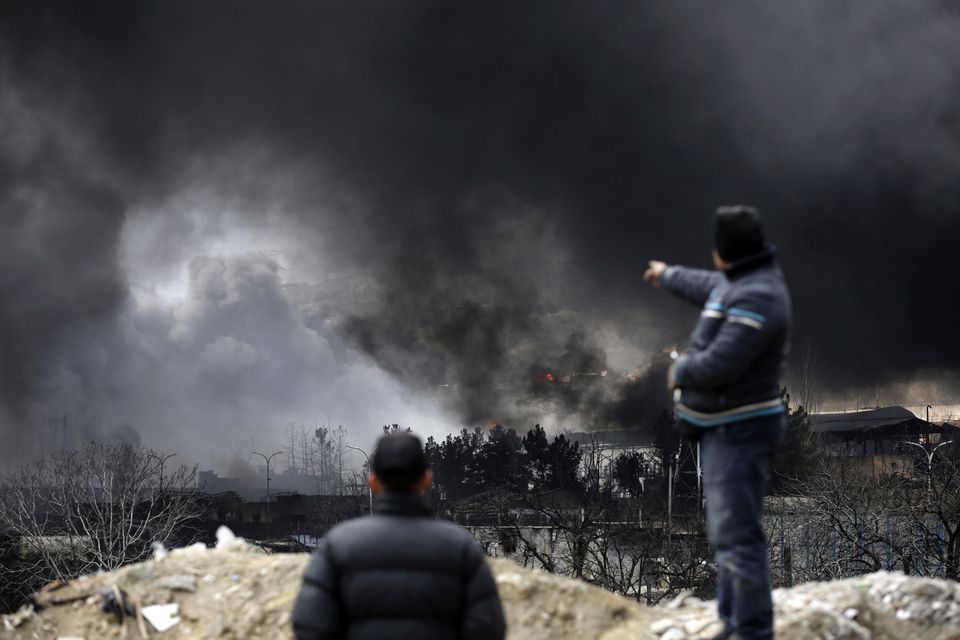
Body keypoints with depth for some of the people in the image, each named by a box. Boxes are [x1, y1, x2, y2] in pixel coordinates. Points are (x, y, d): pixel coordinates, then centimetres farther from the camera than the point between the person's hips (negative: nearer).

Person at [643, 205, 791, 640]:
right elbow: (707, 287, 34)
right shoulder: (740, 282, 9)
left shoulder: (756, 298, -23)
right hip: (725, 429, 11)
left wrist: (678, 371, -7)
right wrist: (668, 276, 52)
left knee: (737, 536, -12)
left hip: (739, 432, -11)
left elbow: (716, 365, -28)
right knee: (728, 533, 16)